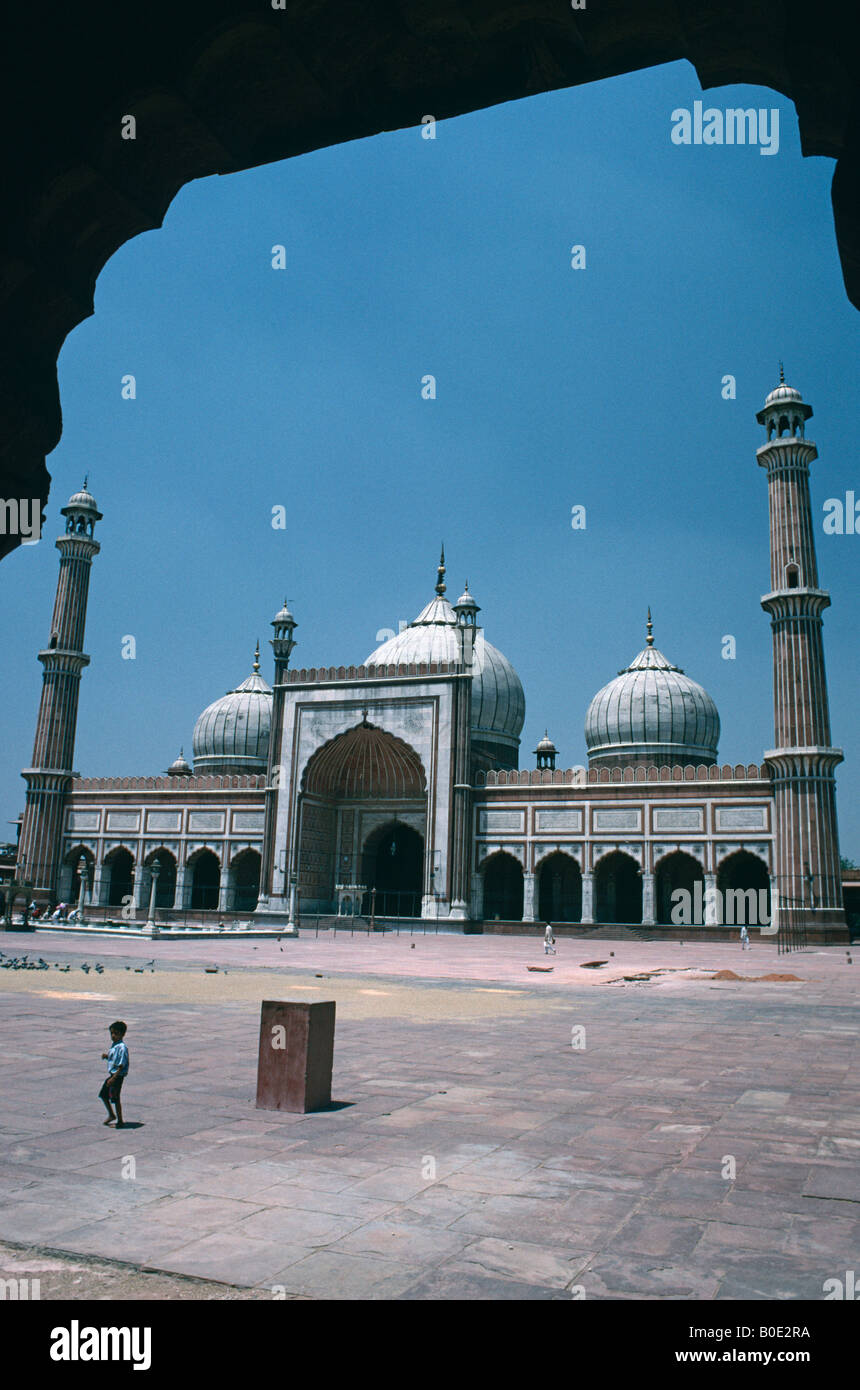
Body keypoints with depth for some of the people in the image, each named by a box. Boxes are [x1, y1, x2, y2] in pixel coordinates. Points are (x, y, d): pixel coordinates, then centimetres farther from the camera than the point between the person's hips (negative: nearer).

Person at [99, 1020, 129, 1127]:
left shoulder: (122, 1047, -22)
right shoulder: (114, 1045, 7)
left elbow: (122, 1065, -23)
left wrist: (113, 1078, -25)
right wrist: (106, 1056, 0)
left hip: (118, 1076, -10)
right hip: (111, 1074, 10)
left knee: (115, 1098, 0)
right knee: (103, 1095, 17)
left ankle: (120, 1121, 15)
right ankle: (111, 1115, 36)